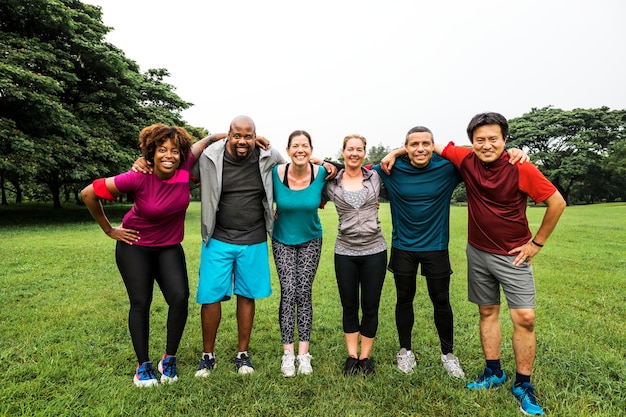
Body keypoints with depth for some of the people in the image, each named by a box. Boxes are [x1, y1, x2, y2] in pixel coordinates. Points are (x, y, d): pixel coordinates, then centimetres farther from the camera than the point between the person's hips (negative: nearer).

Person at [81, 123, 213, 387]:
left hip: (170, 248, 3)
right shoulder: (138, 179, -25)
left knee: (180, 298, -10)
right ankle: (143, 366, 21)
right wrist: (109, 230, -6)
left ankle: (169, 359, 11)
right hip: (136, 247, -2)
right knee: (140, 304, 2)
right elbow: (88, 194, -15)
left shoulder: (184, 169, -17)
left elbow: (204, 142, 2)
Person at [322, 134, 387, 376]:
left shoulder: (375, 177, 2)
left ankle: (365, 357, 26)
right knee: (349, 306, 11)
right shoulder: (331, 183, 1)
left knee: (370, 307, 8)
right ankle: (351, 356, 27)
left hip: (374, 251, 0)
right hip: (345, 252, 0)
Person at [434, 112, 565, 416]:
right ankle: (493, 373, 30)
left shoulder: (521, 169, -17)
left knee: (524, 318, -5)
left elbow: (557, 203, -8)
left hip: (513, 255, -3)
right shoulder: (466, 160, -9)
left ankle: (523, 385, 15)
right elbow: (430, 146, 4)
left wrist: (537, 243, -5)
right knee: (487, 312, 13)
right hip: (478, 253, 3)